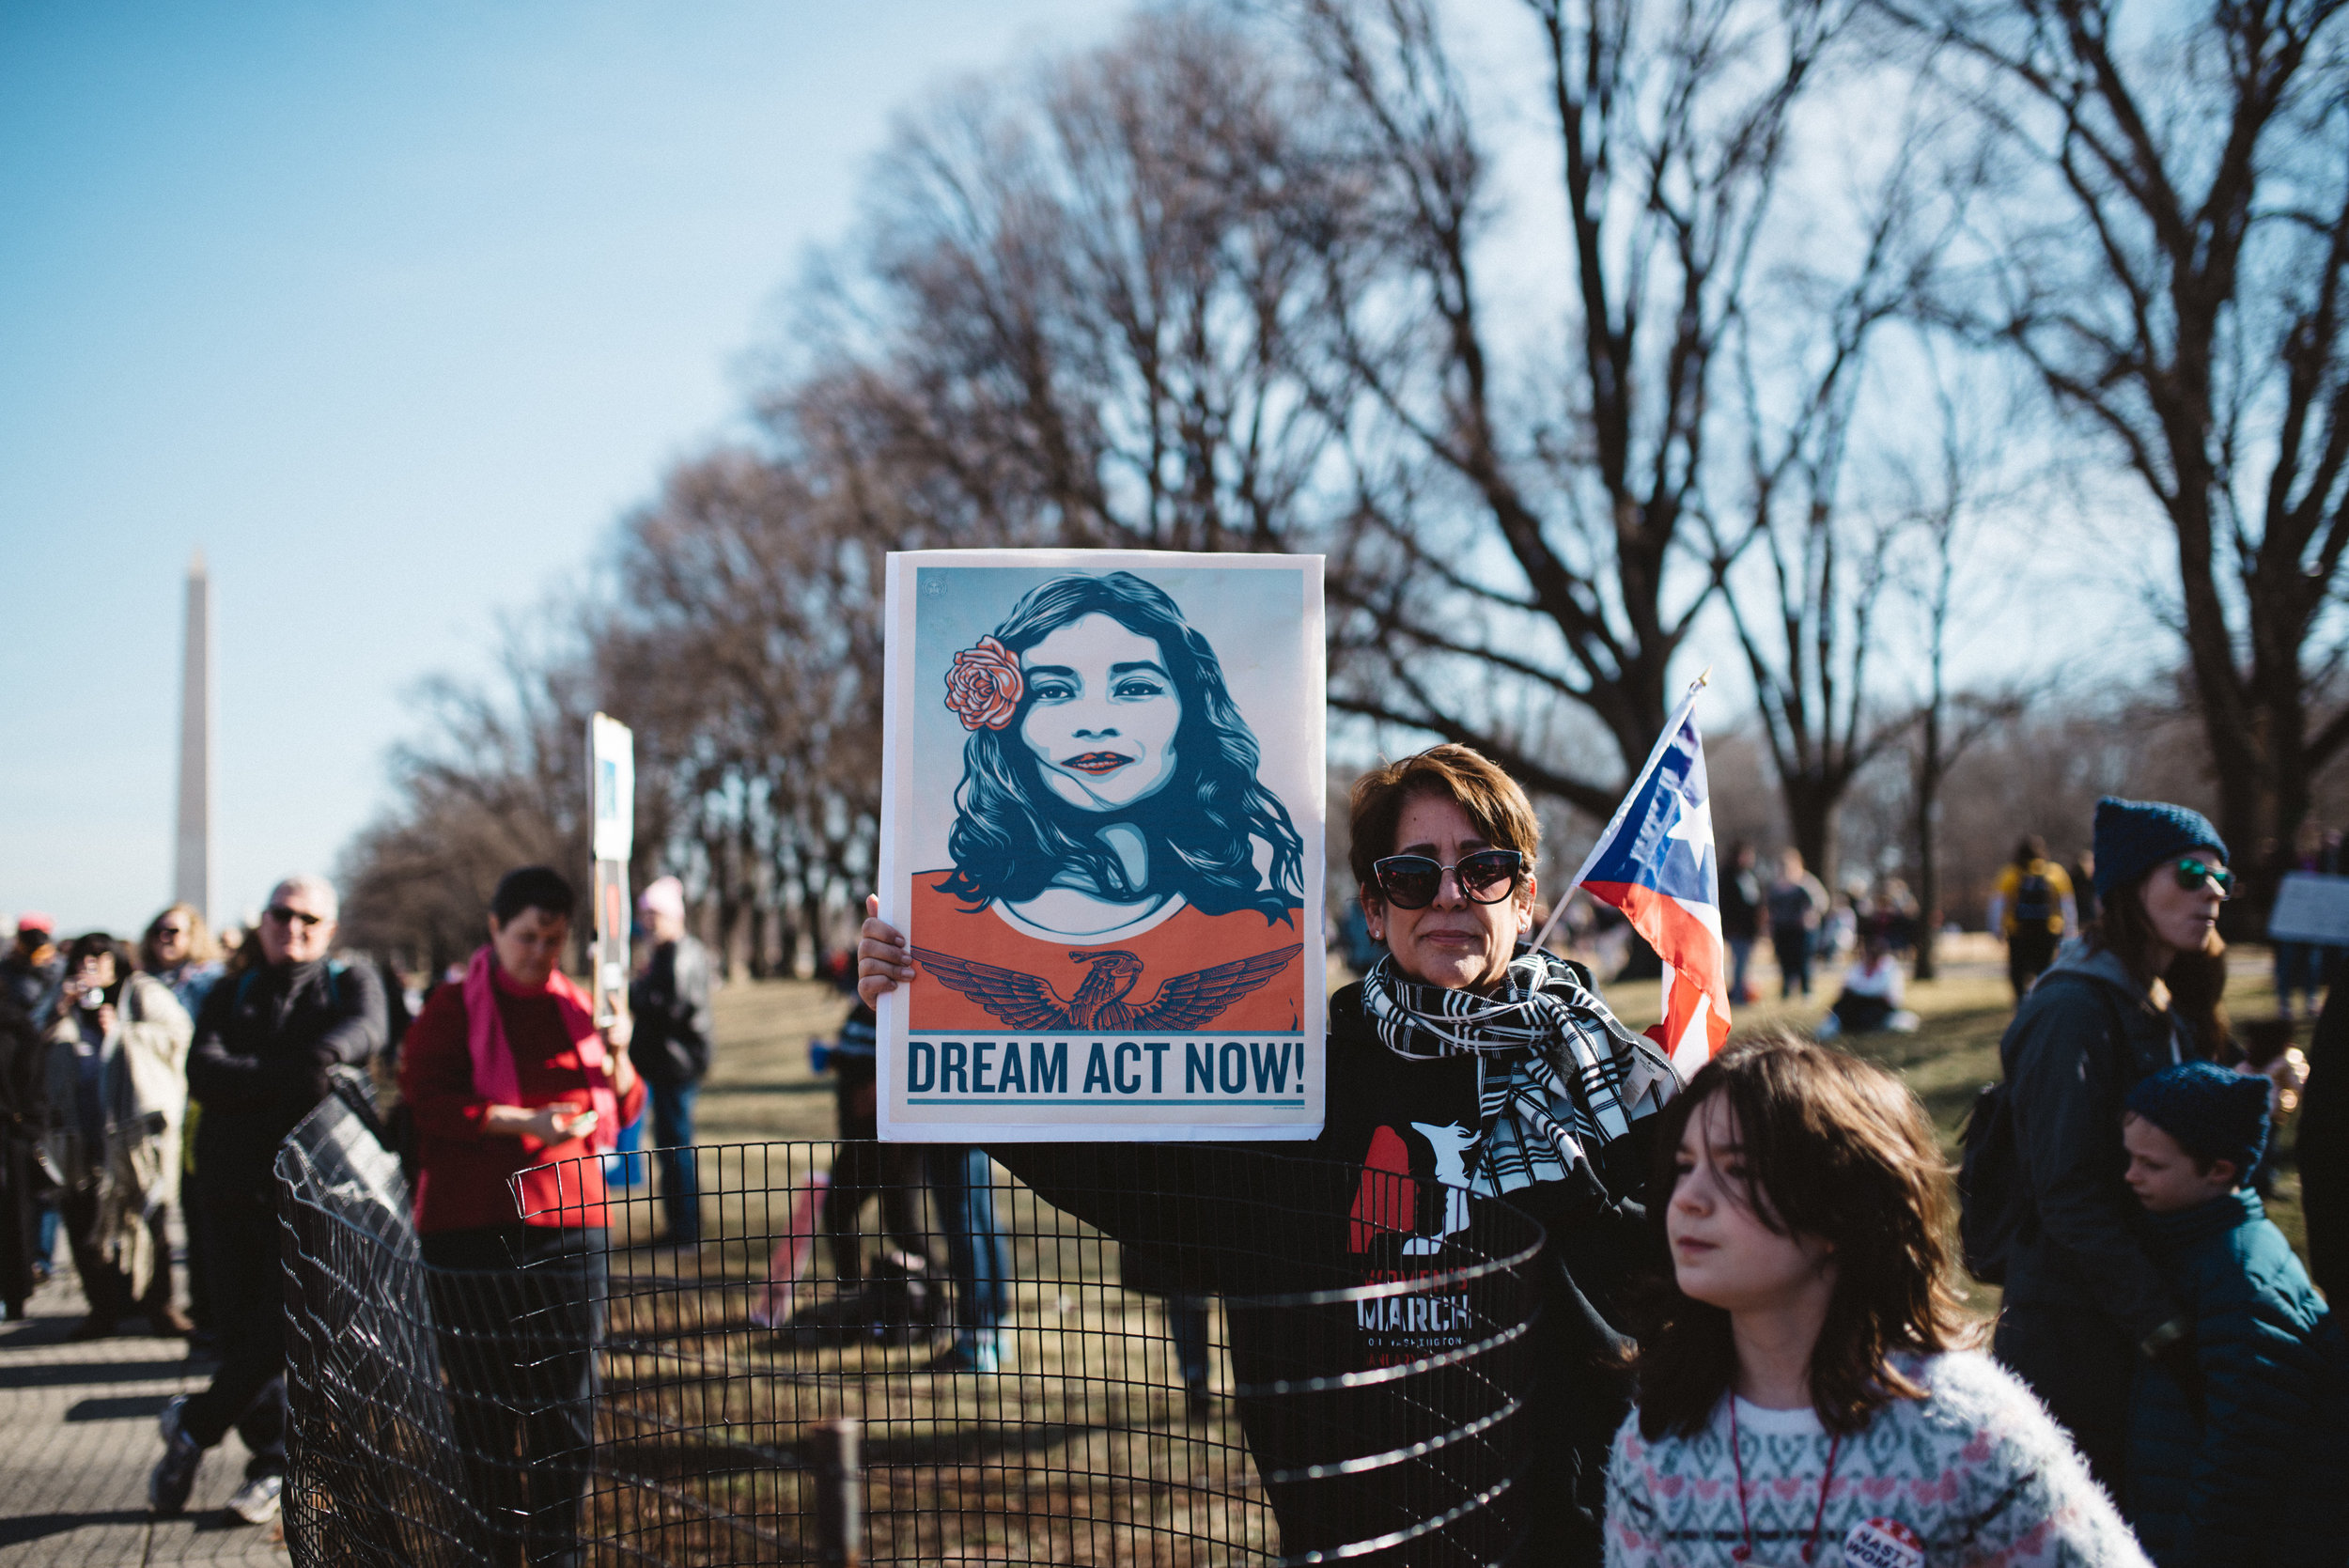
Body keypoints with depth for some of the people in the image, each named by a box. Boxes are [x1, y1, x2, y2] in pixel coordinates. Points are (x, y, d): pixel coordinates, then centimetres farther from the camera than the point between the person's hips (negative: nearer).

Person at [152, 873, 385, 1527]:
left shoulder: (350, 982, 10)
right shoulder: (233, 995, 15)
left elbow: (366, 1029, -14)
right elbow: (202, 1073, -4)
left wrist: (327, 1052, -36)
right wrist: (286, 1077, -18)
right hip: (232, 1185, 3)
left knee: (283, 1331, -6)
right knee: (240, 1331, 4)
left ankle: (193, 1424, 16)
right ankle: (274, 1461, 19)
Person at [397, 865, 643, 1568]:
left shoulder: (576, 1007, 14)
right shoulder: (453, 1006, 3)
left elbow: (622, 1111, 14)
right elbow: (426, 1100, -9)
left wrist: (617, 1058, -7)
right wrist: (524, 1121, -18)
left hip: (569, 1223, 3)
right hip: (474, 1226, -3)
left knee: (566, 1392, 0)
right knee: (485, 1398, 1)